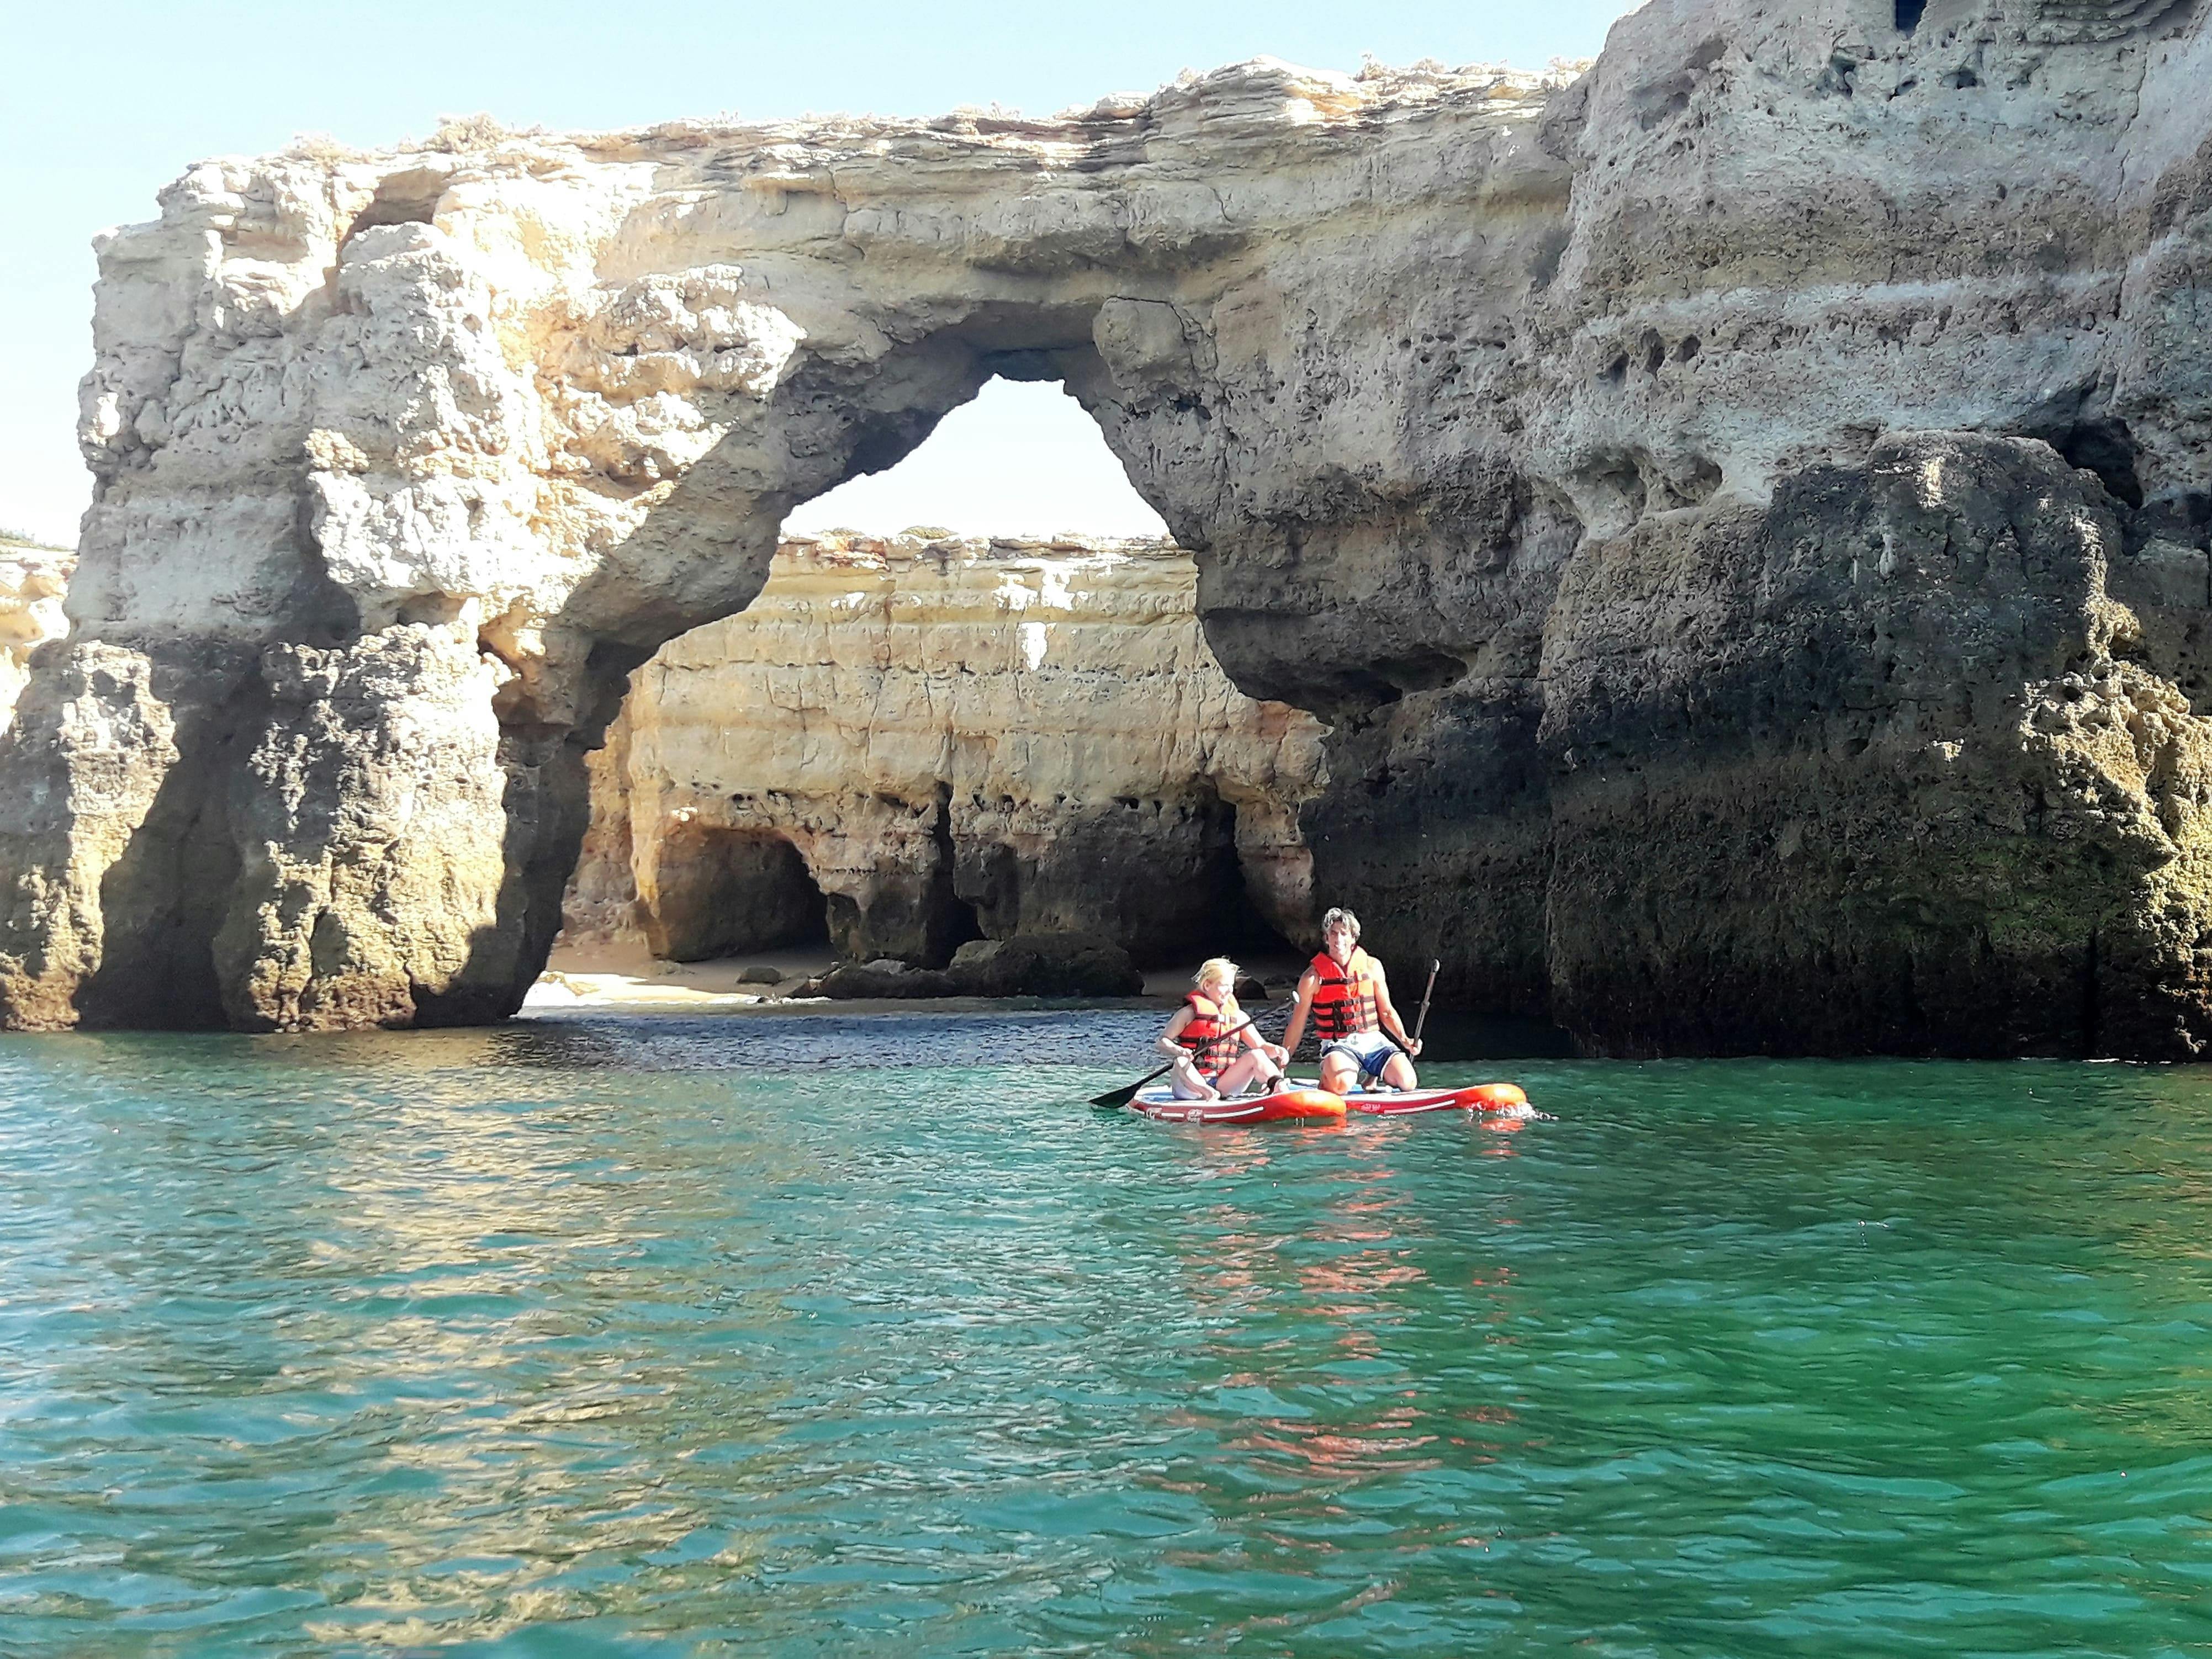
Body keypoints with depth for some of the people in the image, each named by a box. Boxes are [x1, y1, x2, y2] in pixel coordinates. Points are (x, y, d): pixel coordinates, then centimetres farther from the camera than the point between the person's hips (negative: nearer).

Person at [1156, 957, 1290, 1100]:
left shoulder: (1238, 1016, 14)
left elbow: (1261, 1046, 11)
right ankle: (1206, 1093, -56)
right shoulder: (1190, 1013, 2)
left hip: (1224, 1085, 3)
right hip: (1192, 1083, -3)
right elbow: (1162, 1042, -2)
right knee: (1181, 1061, -33)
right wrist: (1177, 1051, -24)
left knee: (1256, 1055, -16)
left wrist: (1277, 1051, -12)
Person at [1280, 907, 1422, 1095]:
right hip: (1338, 1045, -4)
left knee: (1407, 1082, -21)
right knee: (1340, 1085, -37)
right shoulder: (1313, 977, -1)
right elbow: (1297, 1026, 4)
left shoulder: (1372, 967, 8)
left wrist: (1405, 1040, -2)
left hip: (1374, 1042, 4)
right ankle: (1325, 1078, 1)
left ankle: (1371, 1077, 10)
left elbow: (1387, 1012, 16)